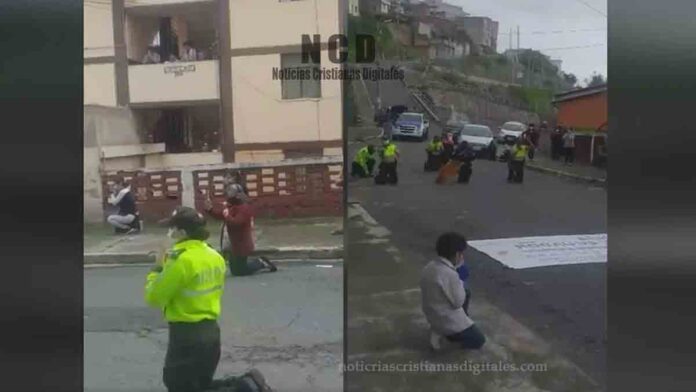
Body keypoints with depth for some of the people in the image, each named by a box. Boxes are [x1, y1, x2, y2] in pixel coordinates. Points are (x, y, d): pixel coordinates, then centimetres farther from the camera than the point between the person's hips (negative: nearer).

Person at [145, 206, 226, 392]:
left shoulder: (182, 260, -21)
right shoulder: (215, 256, 4)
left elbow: (153, 297, -14)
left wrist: (157, 269, 1)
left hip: (186, 335, -8)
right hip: (211, 331, 8)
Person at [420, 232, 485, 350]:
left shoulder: (429, 267, -4)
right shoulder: (450, 274, -30)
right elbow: (458, 302, -21)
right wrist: (460, 284, -5)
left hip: (432, 316, 8)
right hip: (448, 320, -8)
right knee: (479, 340, 13)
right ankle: (445, 333, 1)